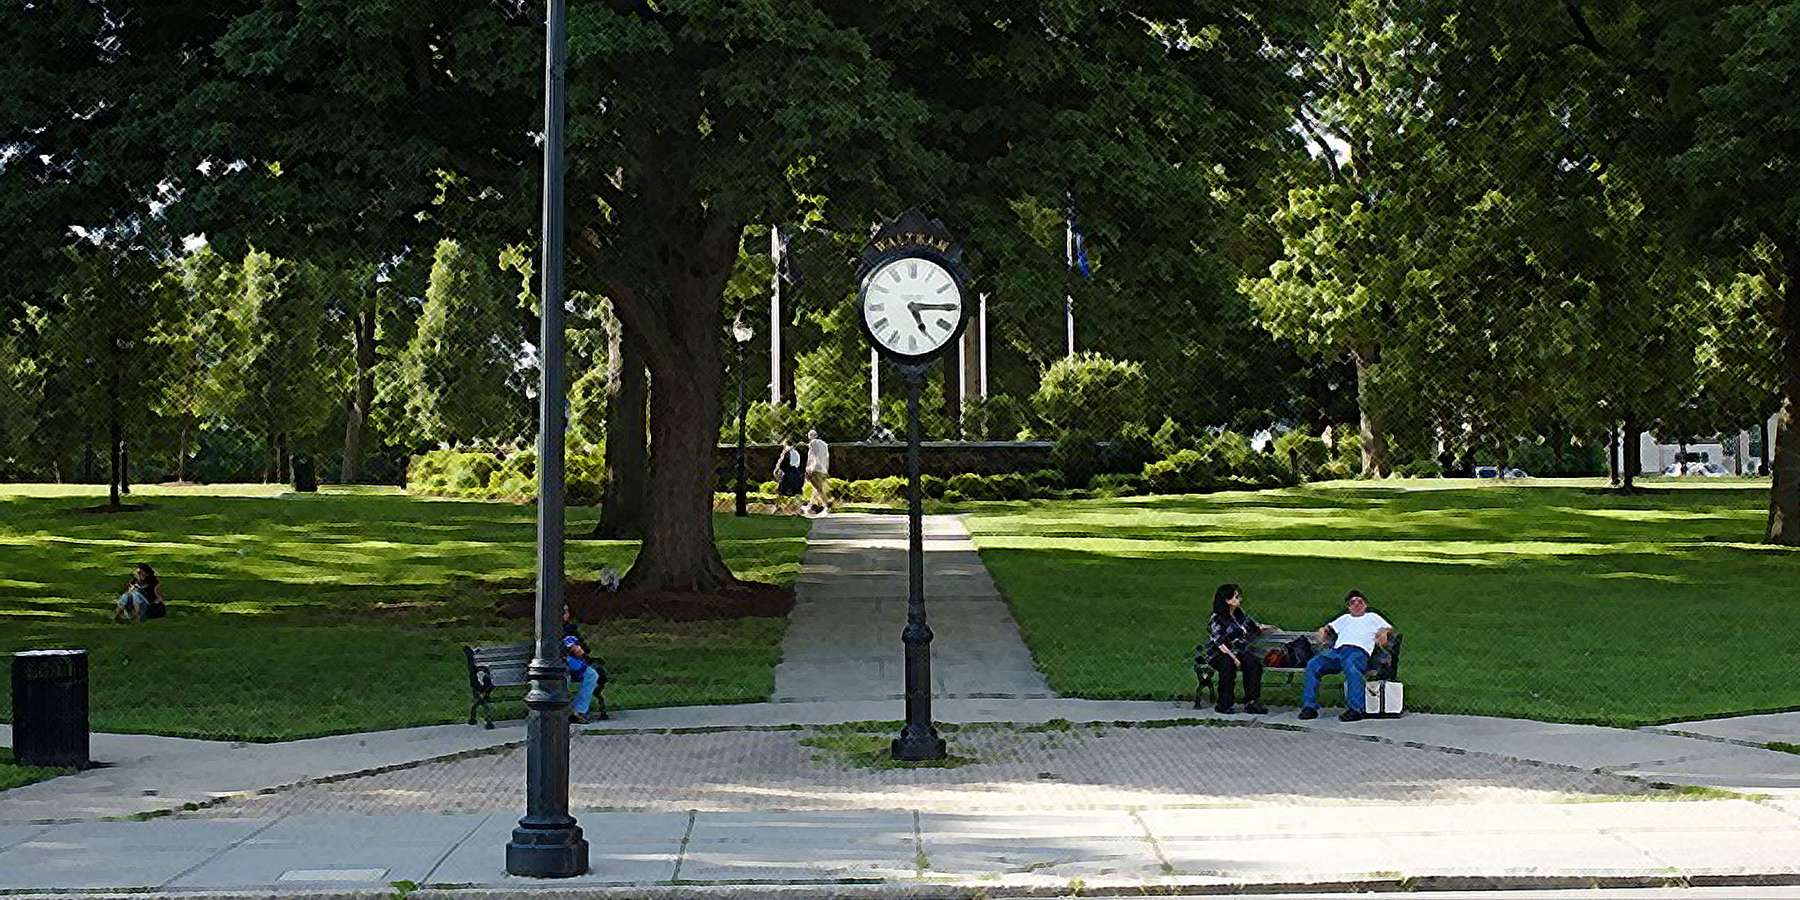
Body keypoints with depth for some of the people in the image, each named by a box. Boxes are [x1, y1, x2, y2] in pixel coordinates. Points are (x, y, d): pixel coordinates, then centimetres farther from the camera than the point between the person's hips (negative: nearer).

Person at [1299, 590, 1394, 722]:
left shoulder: (1372, 617, 31)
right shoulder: (1345, 618, 40)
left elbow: (1389, 628, 24)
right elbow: (1328, 628, 38)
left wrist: (1383, 633, 0)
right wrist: (1322, 632, 13)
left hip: (1358, 651, -4)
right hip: (1336, 651, 4)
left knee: (1350, 666, -42)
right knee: (1312, 665, -26)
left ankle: (1356, 709, -47)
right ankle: (1309, 707, -27)